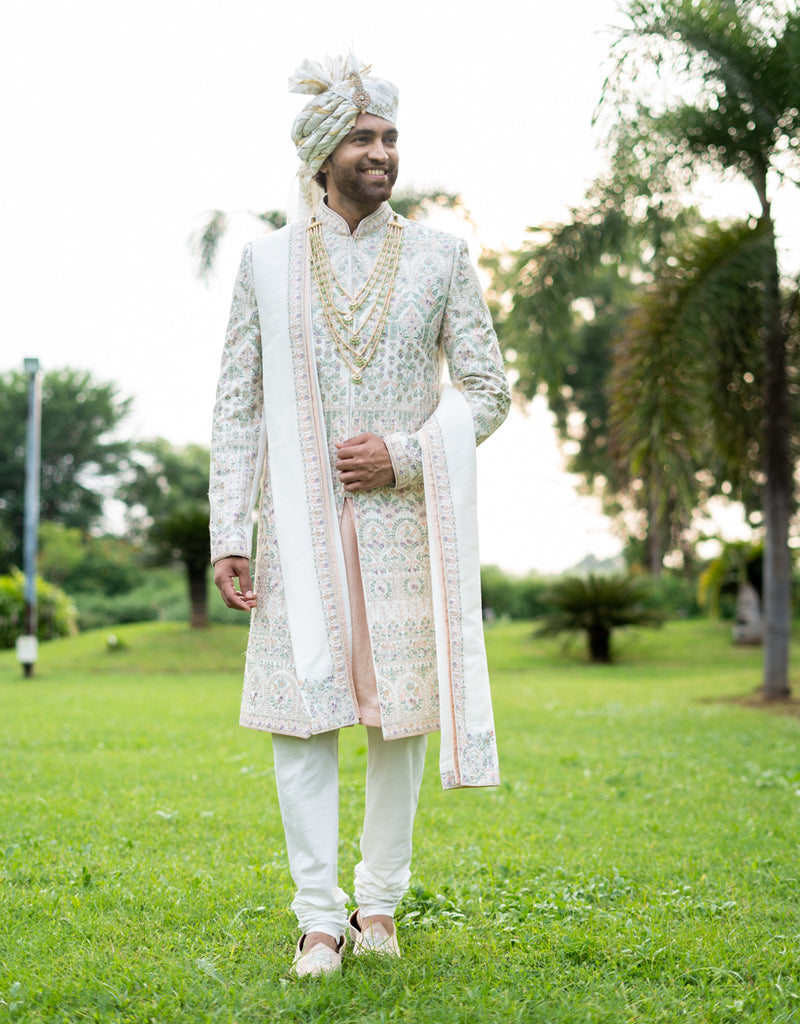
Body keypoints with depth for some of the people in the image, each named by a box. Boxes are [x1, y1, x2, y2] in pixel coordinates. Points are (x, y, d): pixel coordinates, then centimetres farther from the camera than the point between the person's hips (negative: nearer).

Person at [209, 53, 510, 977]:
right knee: (303, 713, -3)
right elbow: (237, 407, 6)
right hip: (300, 524, 0)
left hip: (402, 516, 0)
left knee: (400, 713, 4)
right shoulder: (268, 261, 6)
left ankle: (380, 901, 19)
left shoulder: (439, 258, 6)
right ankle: (319, 917, 6)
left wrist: (405, 453, -10)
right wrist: (226, 536, -1)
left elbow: (487, 392, 7)